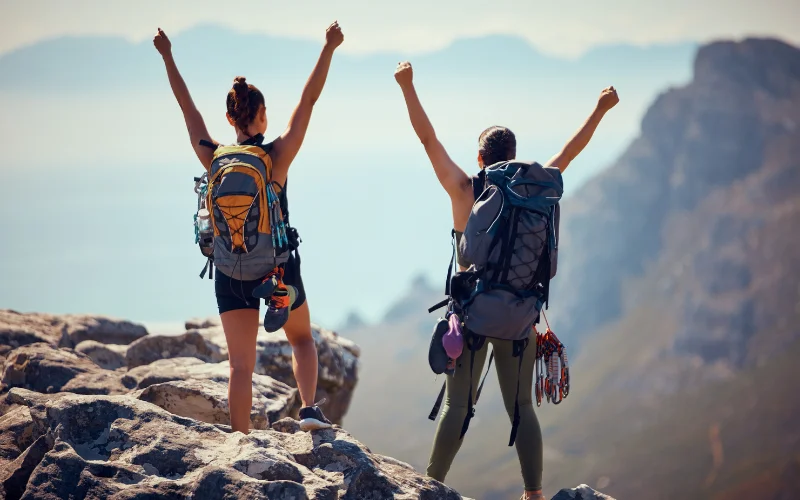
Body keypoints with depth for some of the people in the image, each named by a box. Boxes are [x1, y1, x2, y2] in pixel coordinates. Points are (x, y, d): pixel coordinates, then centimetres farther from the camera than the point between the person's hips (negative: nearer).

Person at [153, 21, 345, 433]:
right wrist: (329, 48, -6)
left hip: (230, 272, 2)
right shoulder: (278, 156, -12)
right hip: (277, 268, -2)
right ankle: (309, 408, 1)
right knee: (302, 339, 22)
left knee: (241, 365, 4)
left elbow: (187, 106, 5)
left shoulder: (213, 158, -5)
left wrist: (168, 57, 14)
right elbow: (308, 100, -9)